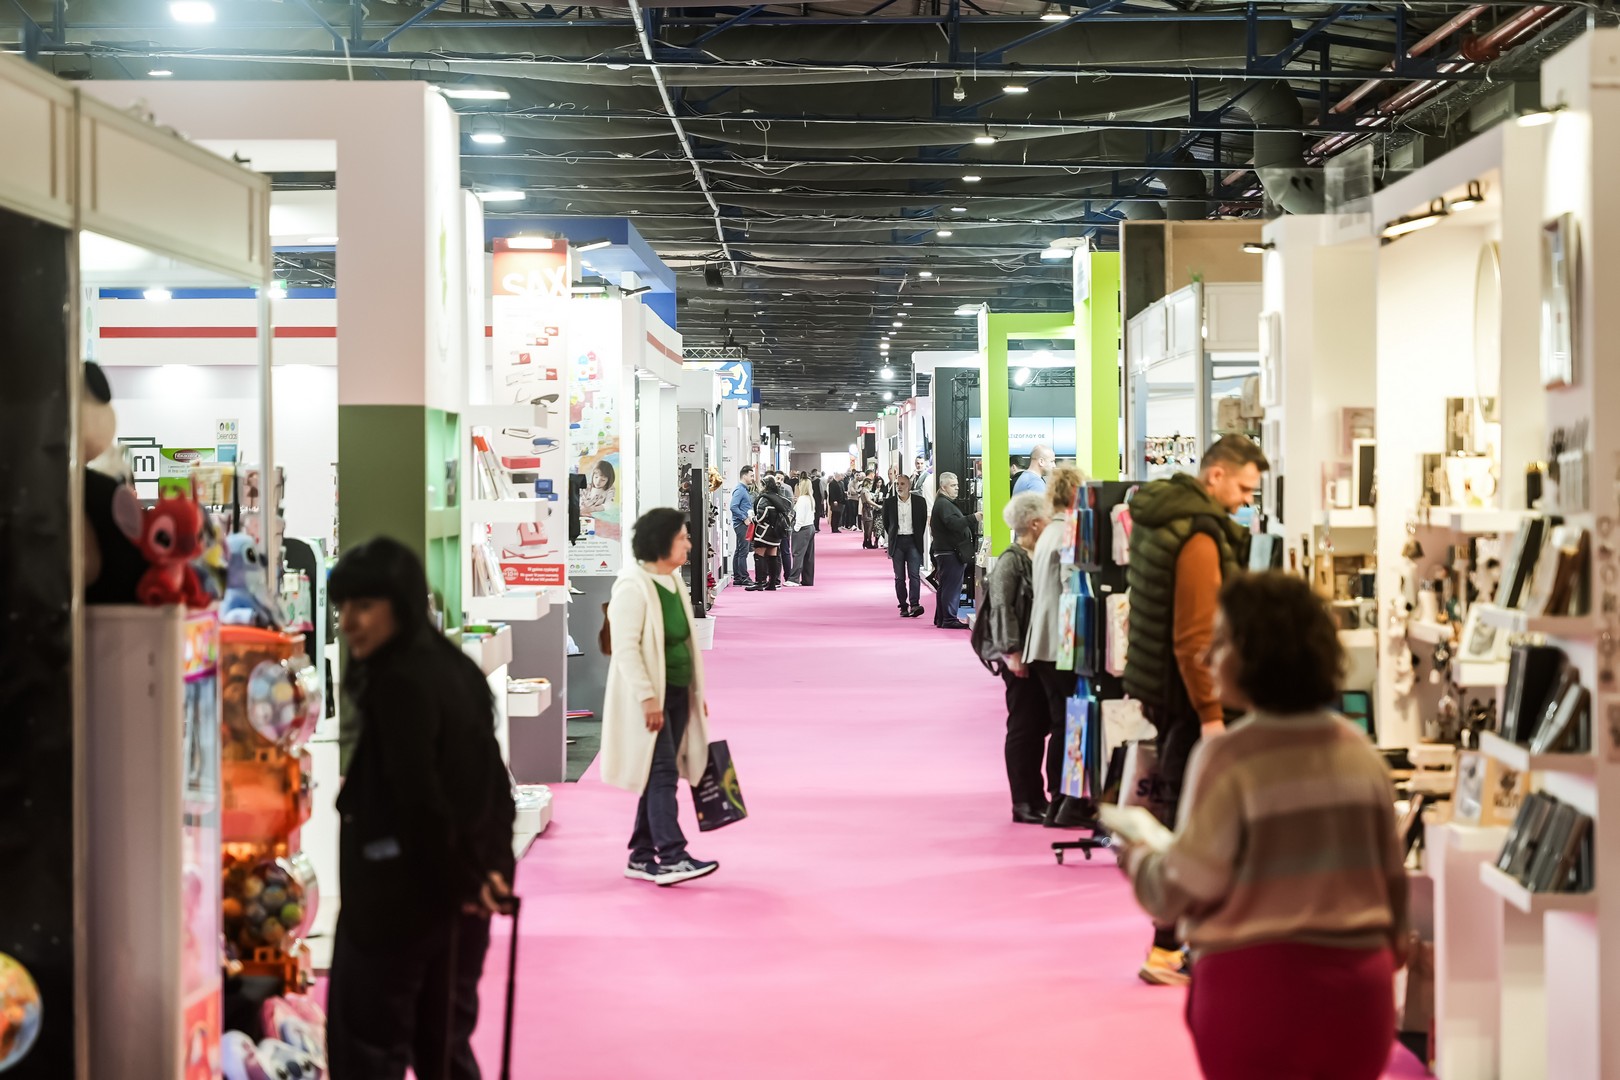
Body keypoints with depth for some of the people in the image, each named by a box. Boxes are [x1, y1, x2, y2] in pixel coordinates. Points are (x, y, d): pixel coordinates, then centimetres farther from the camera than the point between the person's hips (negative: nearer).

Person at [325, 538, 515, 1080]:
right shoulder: (456, 668, 10)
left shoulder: (397, 683, -18)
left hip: (401, 891, -9)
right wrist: (487, 867, 7)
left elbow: (419, 796, -22)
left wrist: (457, 880, -12)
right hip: (463, 895, 9)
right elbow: (493, 782, 10)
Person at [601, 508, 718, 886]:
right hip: (650, 696, -9)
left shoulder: (674, 581, 13)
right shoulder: (633, 585, -13)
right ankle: (671, 857, -15)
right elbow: (626, 647, -18)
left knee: (658, 775, 10)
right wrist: (648, 697, -22)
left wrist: (698, 692, 17)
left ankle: (641, 857, 17)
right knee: (663, 773, -13)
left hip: (677, 694, 9)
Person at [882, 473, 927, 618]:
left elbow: (923, 521, 11)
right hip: (897, 542, 1)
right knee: (899, 577, 3)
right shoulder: (889, 502, 3)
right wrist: (892, 537, 12)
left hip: (913, 541, -1)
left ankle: (914, 605, -17)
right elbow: (886, 523, 13)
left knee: (914, 574, -11)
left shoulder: (919, 501, 1)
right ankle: (903, 606, 8)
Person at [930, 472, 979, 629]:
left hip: (946, 552, 11)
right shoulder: (943, 504, -14)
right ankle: (949, 619, -9)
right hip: (950, 552, -11)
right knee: (952, 586, -10)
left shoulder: (947, 503, 21)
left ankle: (941, 618, 21)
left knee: (945, 586, 15)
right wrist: (973, 517, -34)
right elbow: (953, 522, -29)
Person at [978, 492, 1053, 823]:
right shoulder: (1010, 561, -11)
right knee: (1023, 728, -2)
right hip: (1021, 658, -8)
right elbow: (1001, 607, -15)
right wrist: (1011, 652, -20)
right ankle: (1024, 804, 4)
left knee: (1039, 725, 11)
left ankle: (1037, 799, 18)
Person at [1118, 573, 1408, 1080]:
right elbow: (1393, 876, 11)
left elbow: (1184, 890, -12)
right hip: (1359, 984, 5)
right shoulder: (1359, 751, 4)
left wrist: (1136, 858, 7)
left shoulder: (1227, 757, -13)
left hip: (1256, 985, -5)